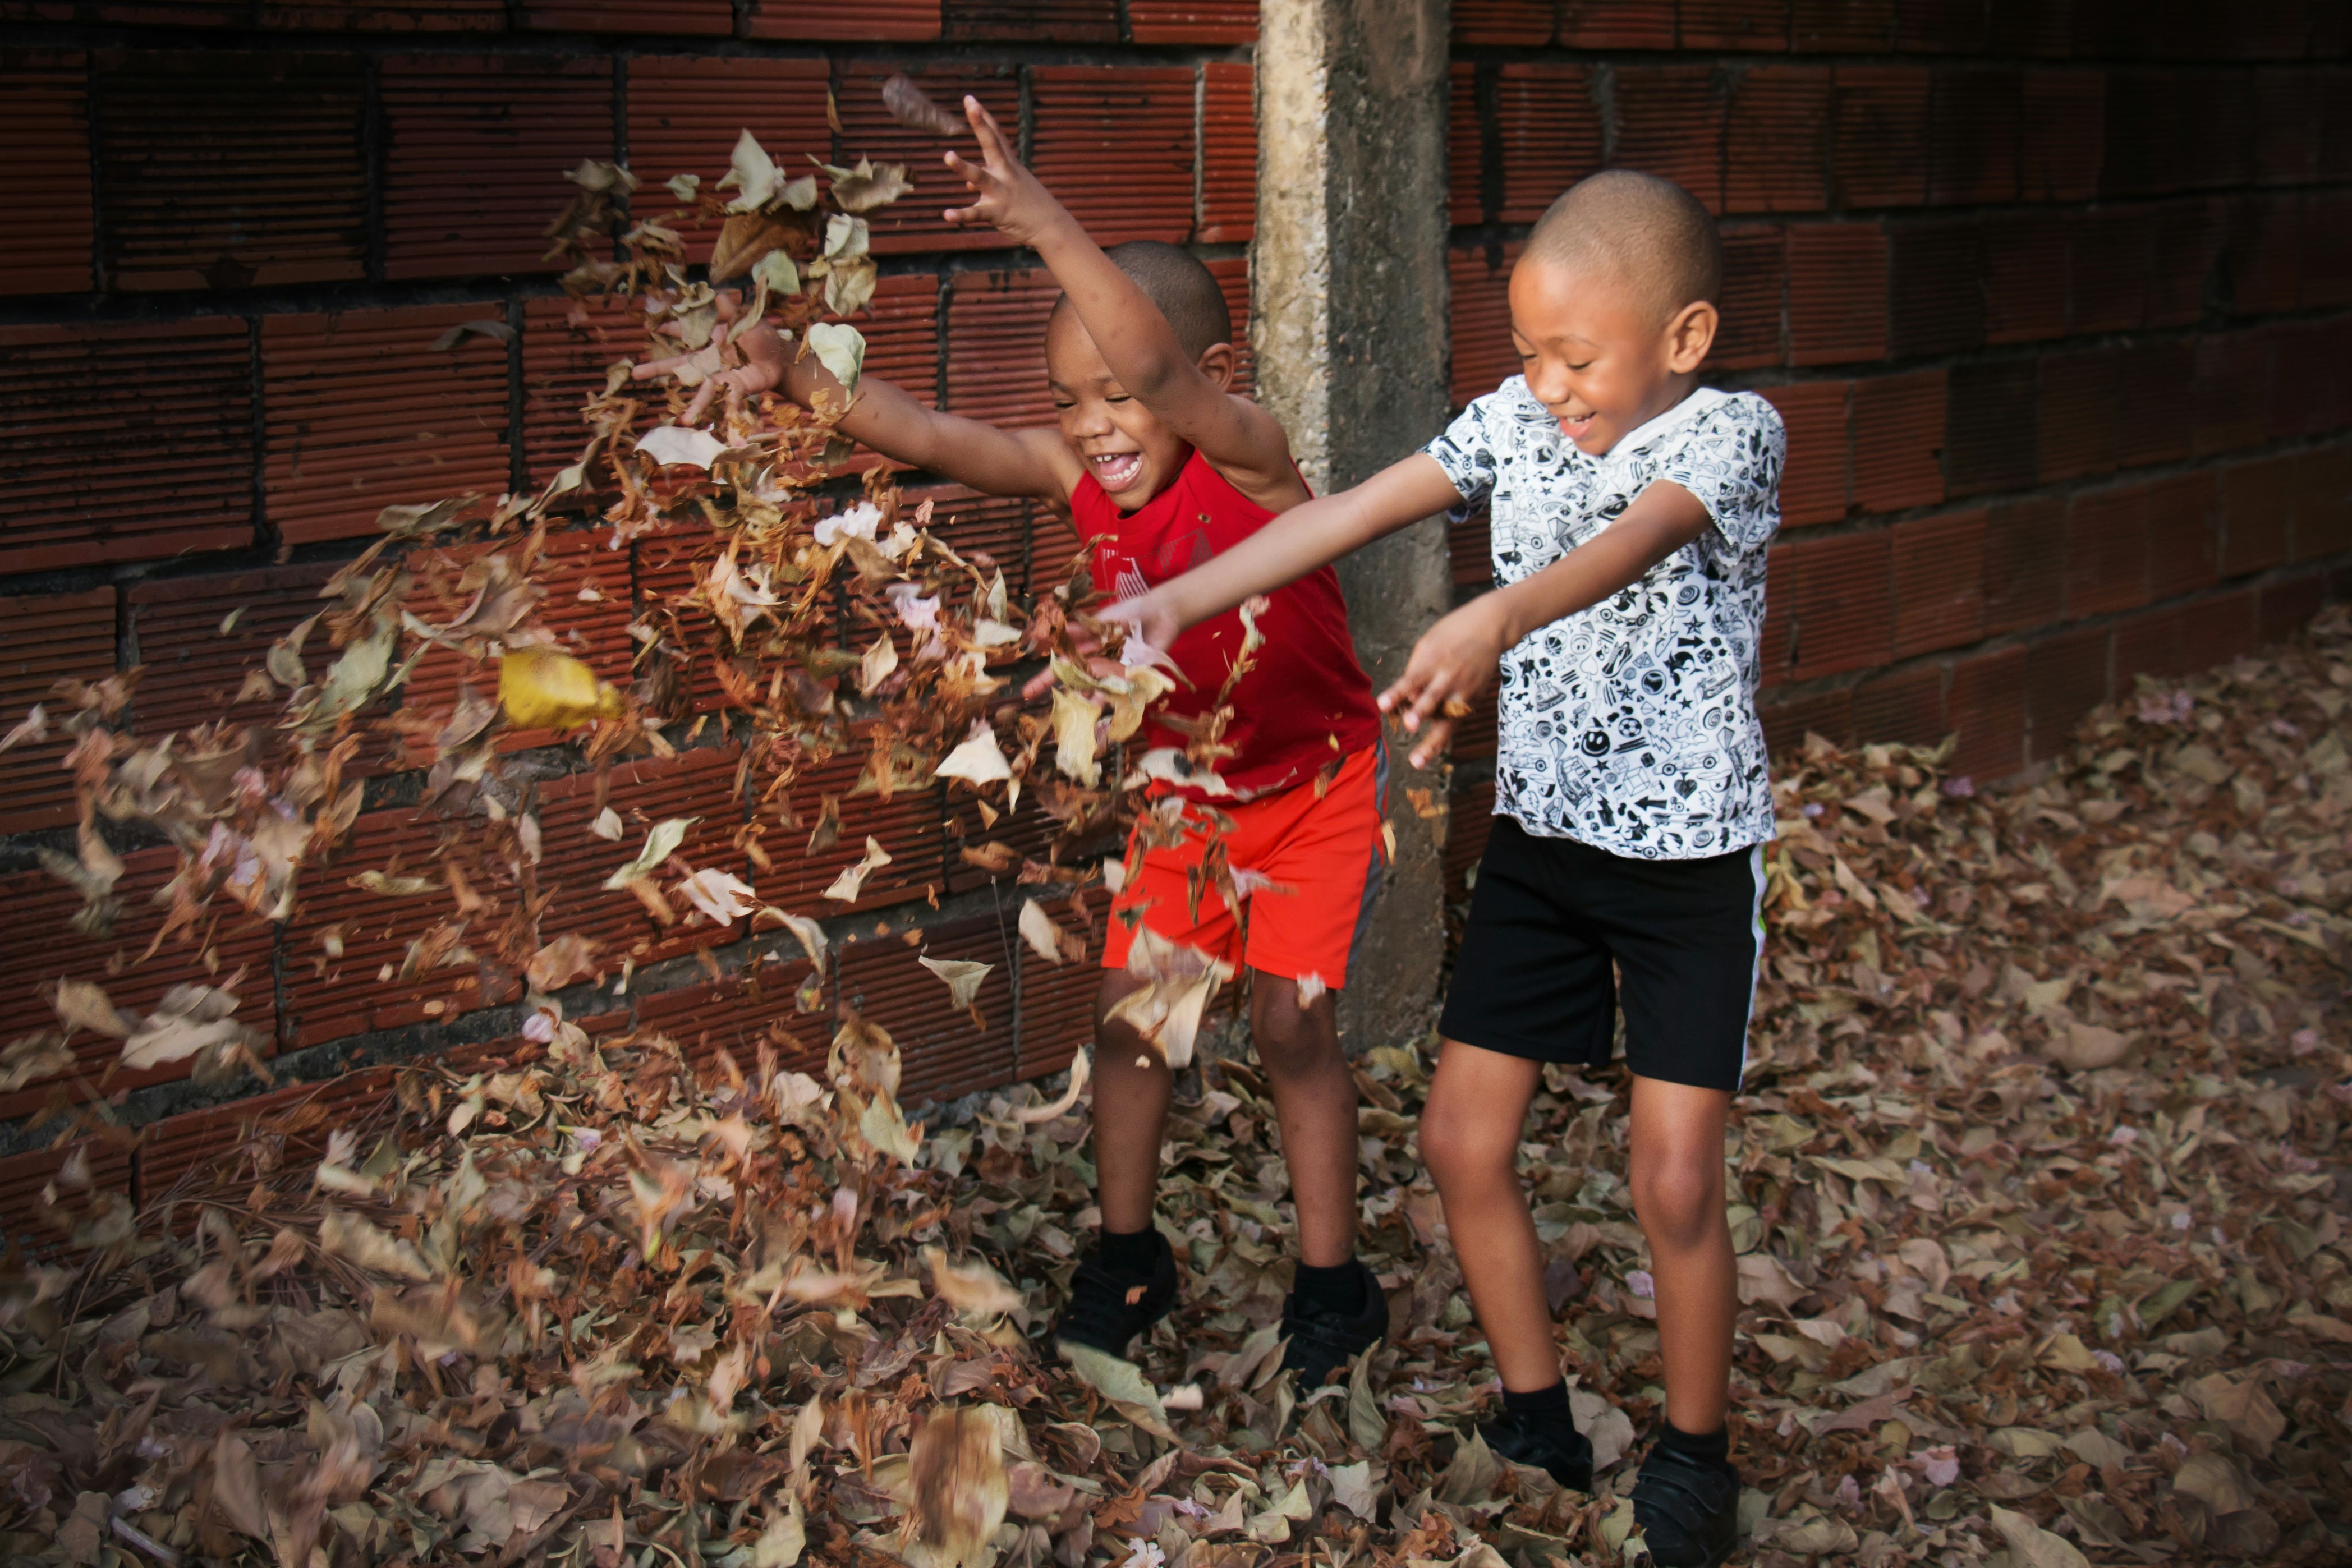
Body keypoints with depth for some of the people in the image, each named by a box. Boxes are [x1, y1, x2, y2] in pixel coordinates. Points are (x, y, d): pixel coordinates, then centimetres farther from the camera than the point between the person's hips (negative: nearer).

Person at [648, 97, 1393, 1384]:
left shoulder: (1250, 458, -29)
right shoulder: (1078, 474, -14)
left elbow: (1167, 370, -49)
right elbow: (929, 435, -24)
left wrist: (1048, 228, -59)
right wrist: (796, 375, -41)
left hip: (1320, 784, -5)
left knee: (1290, 1022, -6)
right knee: (1127, 1008, 6)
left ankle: (1333, 1286, 13)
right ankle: (1128, 1256, 27)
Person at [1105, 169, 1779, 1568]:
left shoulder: (1732, 434, -17)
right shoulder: (1517, 420, 0)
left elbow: (1632, 542, -38)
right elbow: (1351, 513, -6)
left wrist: (1494, 620, -57)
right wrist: (1180, 600, -16)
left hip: (1690, 856, -5)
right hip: (1541, 834, 5)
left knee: (1676, 1182, -4)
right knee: (1465, 1138, 5)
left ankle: (1695, 1455, 21)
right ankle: (1539, 1424, 25)